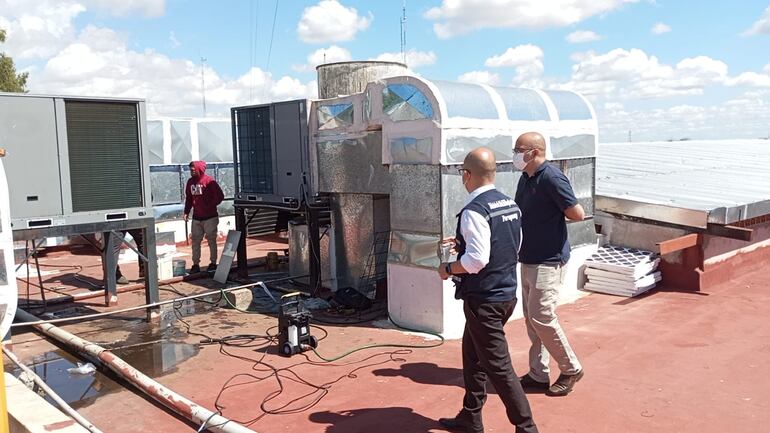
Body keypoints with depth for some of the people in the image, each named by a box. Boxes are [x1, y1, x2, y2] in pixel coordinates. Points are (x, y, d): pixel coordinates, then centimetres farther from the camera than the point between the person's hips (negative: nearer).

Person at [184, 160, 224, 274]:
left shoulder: (209, 181, -10)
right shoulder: (190, 182, 7)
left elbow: (220, 196, -11)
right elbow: (188, 199, 16)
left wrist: (210, 206, -12)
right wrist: (186, 212, 7)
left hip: (210, 217, -5)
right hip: (196, 218, 5)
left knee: (211, 240, 3)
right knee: (195, 241, 6)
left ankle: (213, 263, 14)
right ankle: (196, 264, 14)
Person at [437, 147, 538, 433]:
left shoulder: (474, 211, -21)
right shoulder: (510, 205, 6)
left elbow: (477, 260, -27)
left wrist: (448, 269, -9)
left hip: (484, 299, -10)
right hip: (507, 293, 10)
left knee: (498, 367, 1)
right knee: (473, 356, 21)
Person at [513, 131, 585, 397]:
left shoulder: (551, 178, -17)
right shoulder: (526, 178, 11)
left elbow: (578, 214, -17)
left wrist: (554, 215, -3)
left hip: (548, 260, -9)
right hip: (528, 259, 9)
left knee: (541, 317, -6)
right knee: (532, 318, 12)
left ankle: (571, 369, 14)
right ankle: (538, 375, 22)